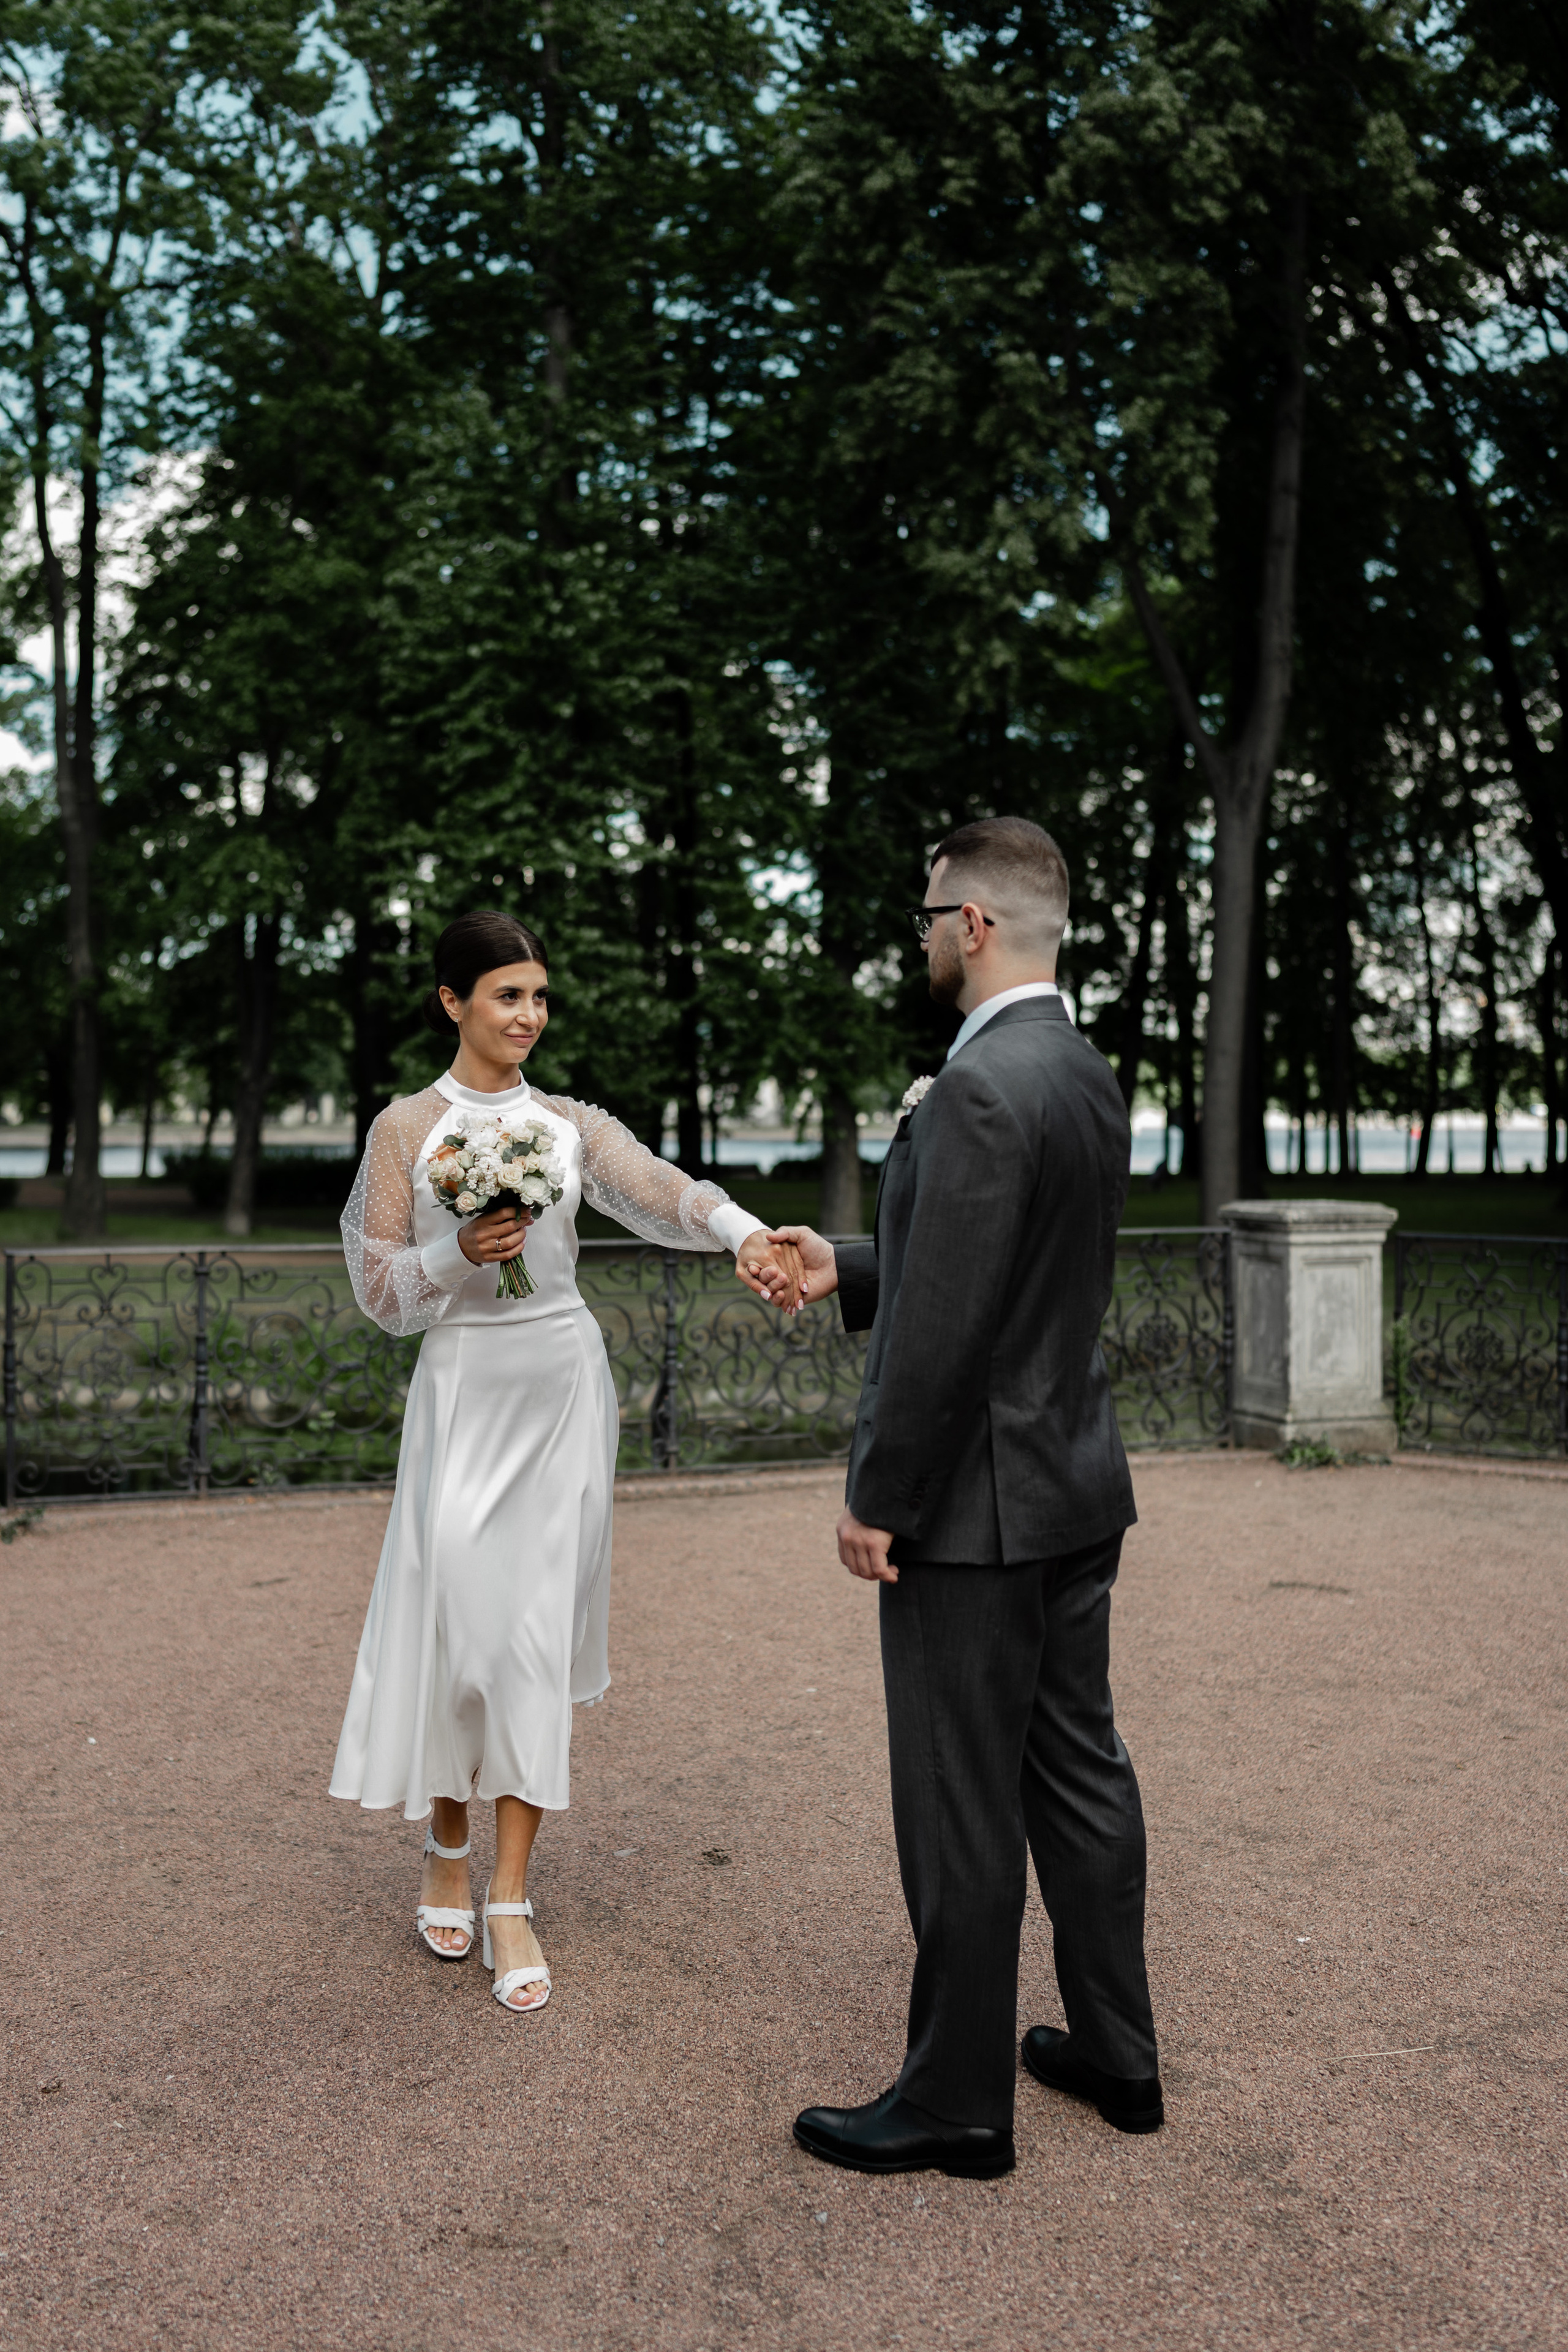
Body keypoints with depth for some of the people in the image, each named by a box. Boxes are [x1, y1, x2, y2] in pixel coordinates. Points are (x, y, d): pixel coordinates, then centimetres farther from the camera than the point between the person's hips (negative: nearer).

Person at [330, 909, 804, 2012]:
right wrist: (463, 1251, -20)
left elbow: (661, 1190, -11)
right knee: (453, 1623, -1)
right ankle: (447, 1850, 26)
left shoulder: (572, 1123, 6)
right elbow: (381, 1289, -1)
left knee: (540, 1632, 2)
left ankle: (510, 1899, 11)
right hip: (466, 1388, -2)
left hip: (564, 1389, 2)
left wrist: (743, 1231, -31)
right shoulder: (407, 1127, 1)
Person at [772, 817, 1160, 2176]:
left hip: (976, 1504, -10)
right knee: (1078, 1770, 18)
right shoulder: (1091, 1079, 9)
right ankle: (1115, 2053, 33)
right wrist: (848, 1269, 14)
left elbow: (944, 1326, -24)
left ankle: (958, 2103, 19)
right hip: (1078, 1491, 10)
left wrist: (877, 1501, -15)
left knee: (960, 1808, 4)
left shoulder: (977, 1093, -22)